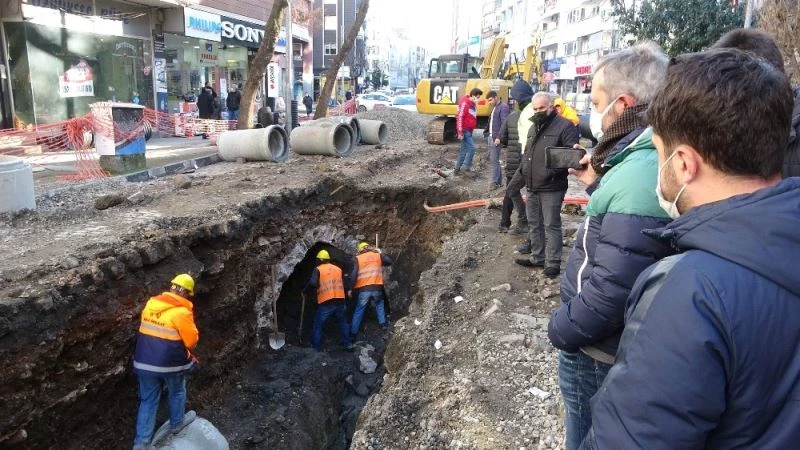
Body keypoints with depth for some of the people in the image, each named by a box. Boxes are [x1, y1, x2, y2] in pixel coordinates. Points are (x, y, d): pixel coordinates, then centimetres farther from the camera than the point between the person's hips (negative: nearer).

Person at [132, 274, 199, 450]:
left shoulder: (150, 304, 1)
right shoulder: (182, 312, -18)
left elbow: (148, 330, 14)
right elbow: (192, 340, -11)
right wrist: (188, 353, 10)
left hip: (145, 361, 5)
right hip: (171, 362, -5)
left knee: (148, 400, 13)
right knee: (176, 393, 21)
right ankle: (177, 423, 41)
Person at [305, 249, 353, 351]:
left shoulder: (318, 269, -1)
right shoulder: (338, 269, 13)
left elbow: (313, 283, -15)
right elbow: (344, 284, 16)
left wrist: (305, 290, 1)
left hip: (326, 303, -4)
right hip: (339, 301, 4)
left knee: (318, 325, 9)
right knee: (343, 323, 21)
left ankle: (316, 347, 12)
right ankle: (347, 344, 23)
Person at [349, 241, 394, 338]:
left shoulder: (358, 258, 2)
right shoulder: (378, 255, 7)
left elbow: (354, 274, -5)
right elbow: (389, 262, 18)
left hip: (363, 289, -1)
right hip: (377, 288, 2)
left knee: (358, 312, 8)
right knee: (379, 304, 29)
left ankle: (353, 333, 9)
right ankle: (383, 323, 20)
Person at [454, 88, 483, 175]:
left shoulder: (473, 104, 14)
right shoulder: (465, 103, -15)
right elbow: (460, 117, -20)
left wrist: (472, 129, 20)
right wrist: (460, 132, -23)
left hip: (469, 131, 10)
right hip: (465, 131, -10)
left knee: (464, 149, 11)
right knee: (472, 147, -13)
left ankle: (457, 169, 17)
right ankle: (467, 167, -6)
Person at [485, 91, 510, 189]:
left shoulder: (503, 107, -12)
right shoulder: (495, 107, 17)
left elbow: (504, 124, -19)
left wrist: (499, 137, -23)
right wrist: (488, 133, 10)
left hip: (496, 138, -10)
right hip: (491, 136, 10)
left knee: (494, 160, -7)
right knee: (492, 159, 12)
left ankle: (495, 182, -1)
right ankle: (499, 180, 20)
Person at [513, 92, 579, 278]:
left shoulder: (564, 126, -9)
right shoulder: (533, 127, 18)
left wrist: (553, 171, -26)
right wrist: (523, 169, 13)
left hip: (551, 188, -8)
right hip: (532, 187, 8)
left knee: (551, 225, -3)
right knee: (534, 224, 16)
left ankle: (553, 263, 5)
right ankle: (537, 257, 29)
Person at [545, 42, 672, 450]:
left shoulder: (640, 174, -31)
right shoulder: (657, 159, 1)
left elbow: (611, 289, -31)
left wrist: (561, 330, -18)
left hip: (598, 349, -9)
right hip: (628, 344, 9)